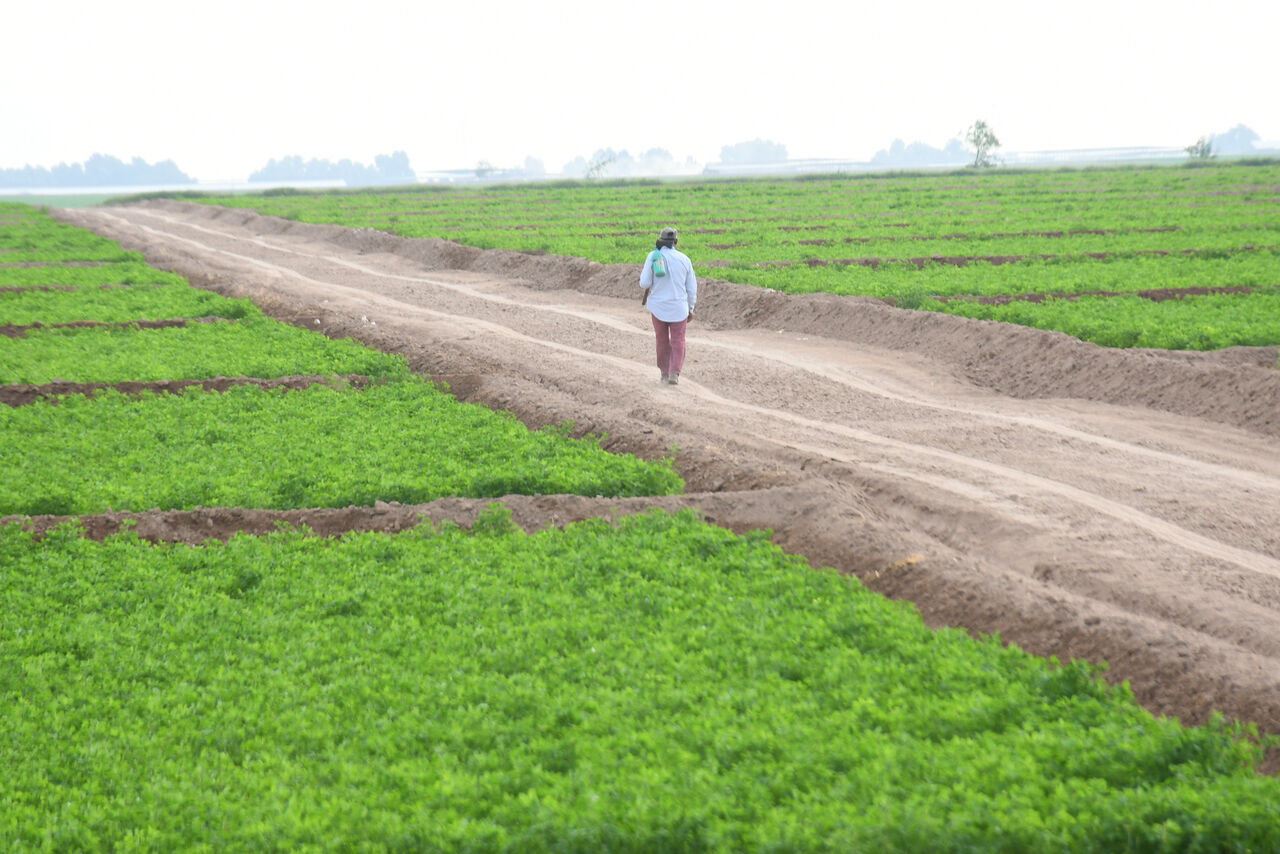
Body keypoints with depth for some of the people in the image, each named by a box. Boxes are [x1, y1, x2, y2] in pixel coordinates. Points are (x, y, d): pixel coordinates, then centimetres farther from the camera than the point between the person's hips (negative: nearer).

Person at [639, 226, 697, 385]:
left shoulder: (653, 256, -8)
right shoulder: (684, 259, -2)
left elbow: (645, 283, -11)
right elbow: (691, 287, 2)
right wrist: (691, 309, 12)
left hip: (658, 306, 0)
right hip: (679, 307, 0)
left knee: (662, 341, 18)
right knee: (678, 342, 8)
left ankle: (665, 373, 22)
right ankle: (674, 373, -9)